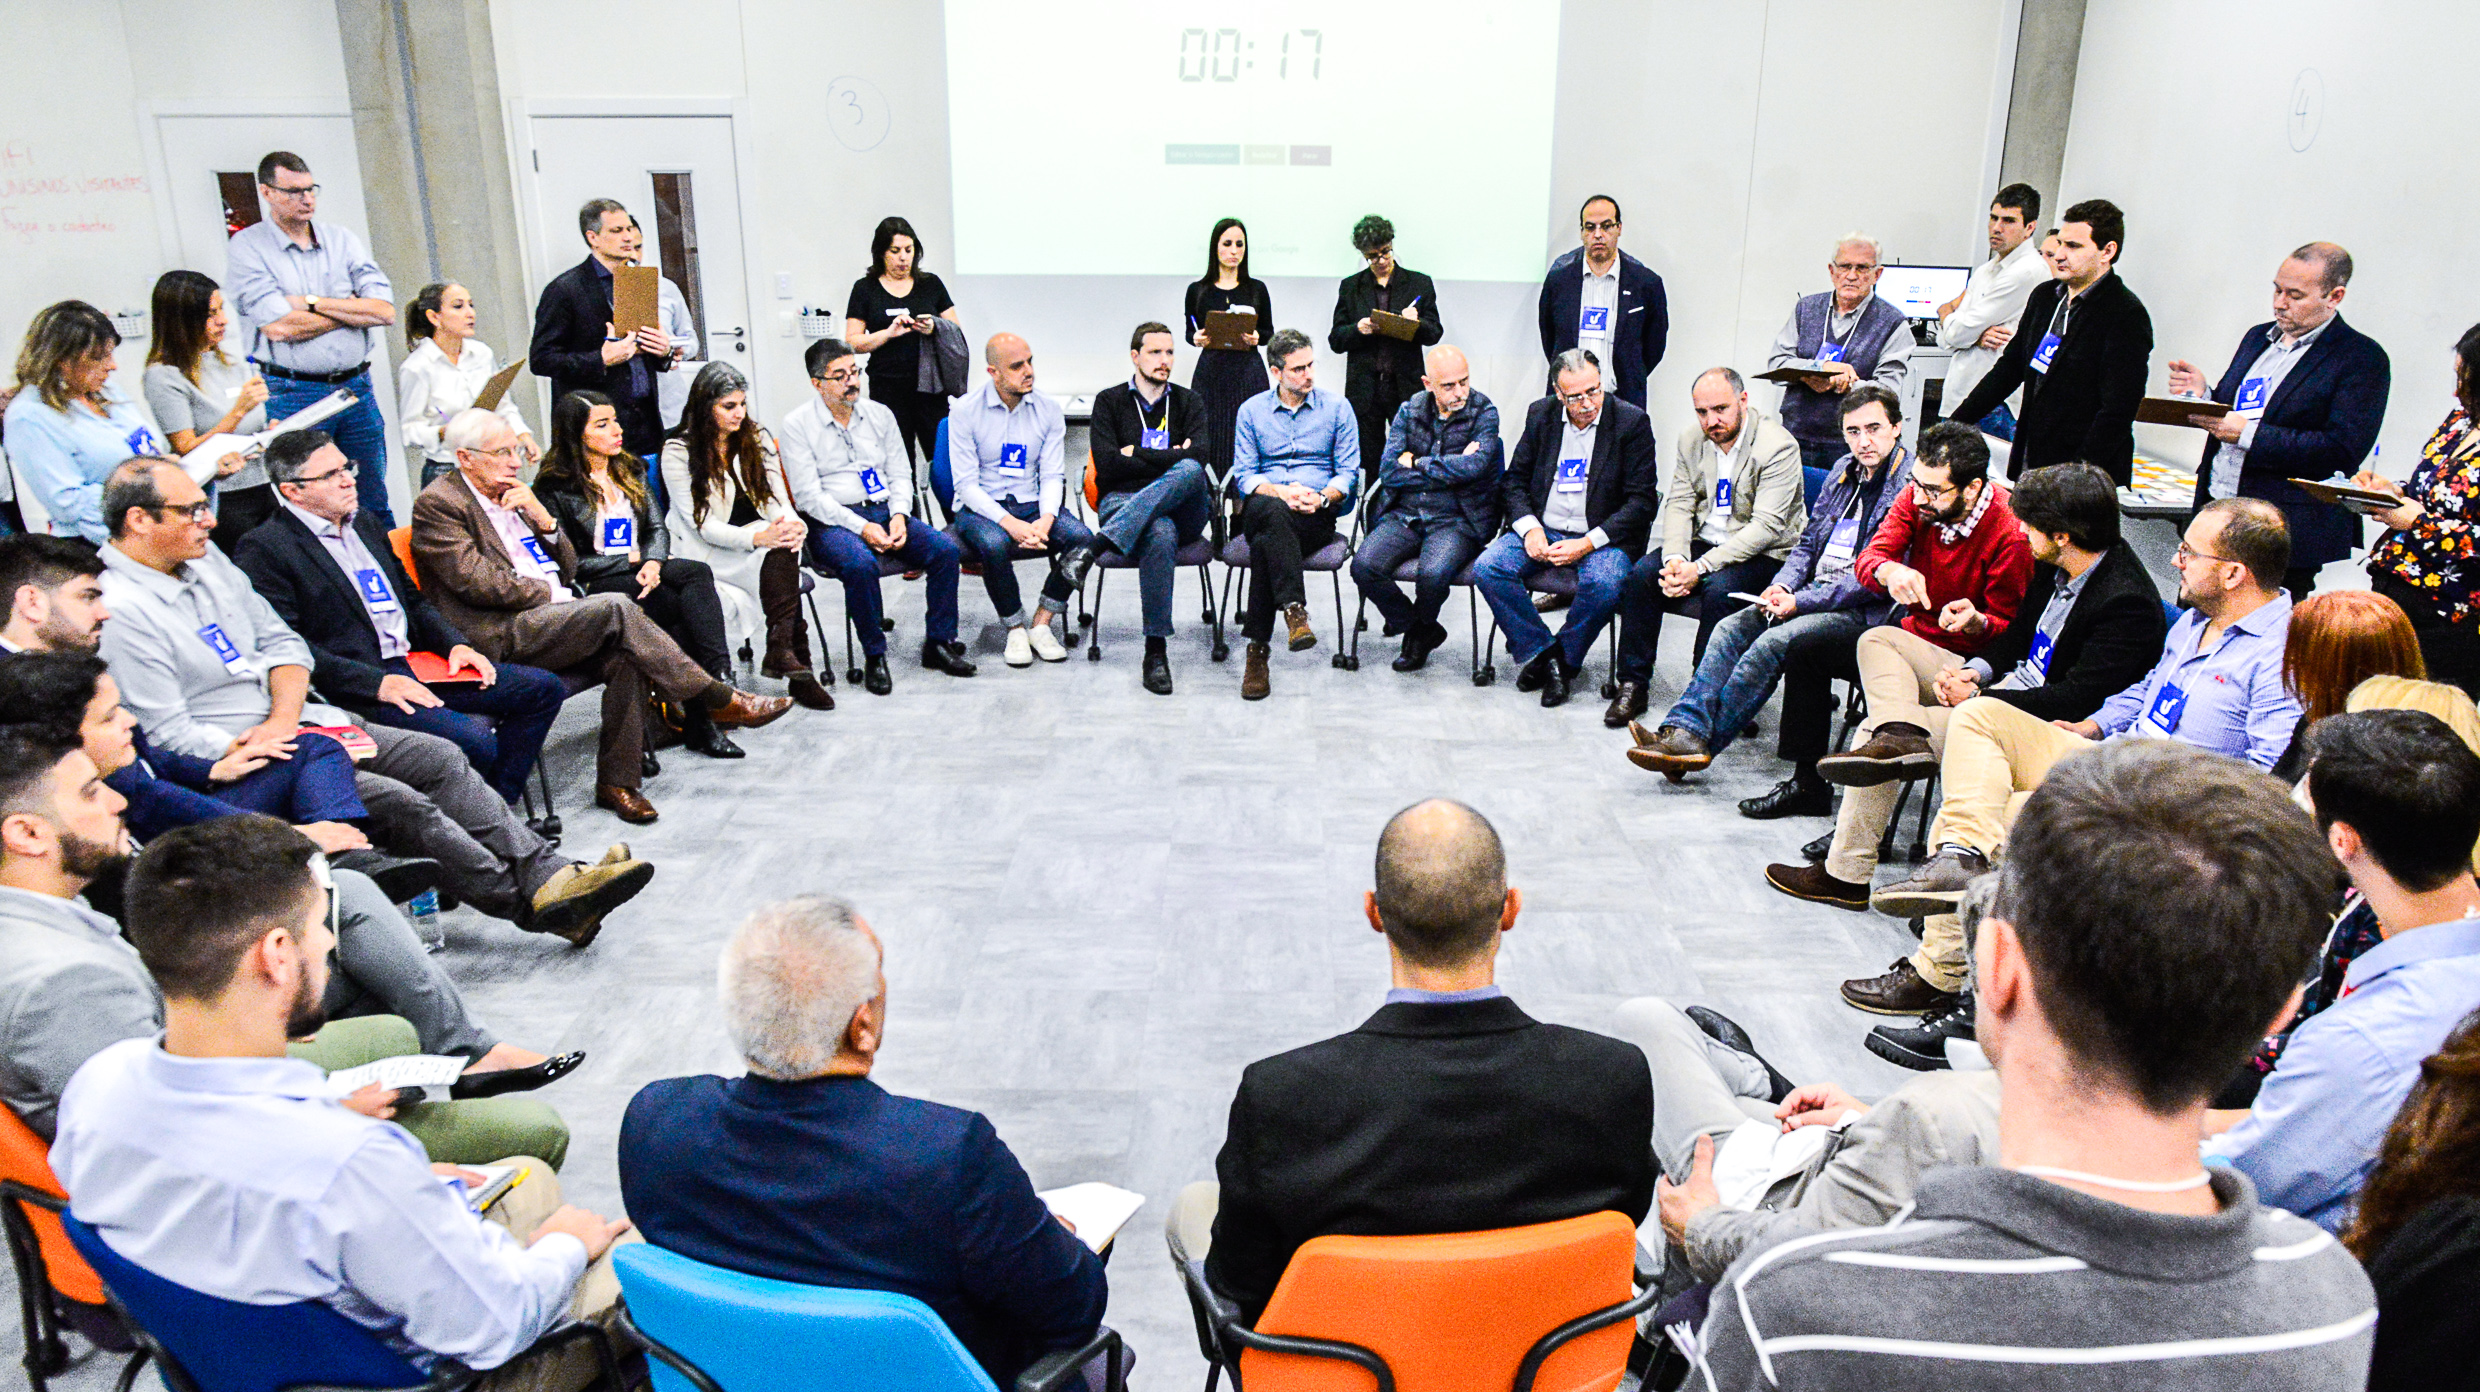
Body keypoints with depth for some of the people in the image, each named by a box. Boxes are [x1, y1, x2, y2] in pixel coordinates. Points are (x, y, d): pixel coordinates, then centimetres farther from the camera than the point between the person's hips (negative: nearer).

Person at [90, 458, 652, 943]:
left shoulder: (205, 558, 10)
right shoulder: (118, 612, -15)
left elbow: (281, 641, 12)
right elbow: (168, 736, -17)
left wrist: (284, 718, -5)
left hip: (296, 721, 8)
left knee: (439, 757, -7)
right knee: (398, 800, -22)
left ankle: (550, 875, -12)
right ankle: (537, 905, -14)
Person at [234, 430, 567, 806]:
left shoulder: (366, 524, 20)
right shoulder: (262, 550, -5)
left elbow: (413, 598, 27)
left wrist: (455, 644, 7)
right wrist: (377, 683, -21)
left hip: (412, 665, 9)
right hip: (355, 688, -9)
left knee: (543, 688, -1)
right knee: (473, 738, -31)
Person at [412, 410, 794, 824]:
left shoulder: (512, 495, 21)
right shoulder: (437, 504, -2)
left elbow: (568, 567, 19)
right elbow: (479, 582, -13)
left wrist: (544, 520, 2)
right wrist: (551, 594, -7)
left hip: (551, 617, 7)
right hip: (502, 635, -7)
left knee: (624, 656, -23)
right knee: (616, 609, -27)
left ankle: (617, 780, -18)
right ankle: (719, 701, -22)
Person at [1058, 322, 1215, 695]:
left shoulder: (1190, 402, 18)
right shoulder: (1110, 401, 14)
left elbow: (1197, 457, -2)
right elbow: (1108, 464, -3)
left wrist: (1137, 455, -3)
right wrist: (1169, 459, -1)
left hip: (1184, 509, 2)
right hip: (1123, 502, -2)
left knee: (1189, 470, -37)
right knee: (1160, 535, -40)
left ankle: (1095, 547, -45)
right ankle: (1156, 651, -39)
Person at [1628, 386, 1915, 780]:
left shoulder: (1912, 485, -10)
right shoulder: (1844, 469, 16)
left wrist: (1801, 601, -18)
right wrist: (1783, 586, -2)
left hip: (1862, 611, -8)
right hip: (1813, 596, 8)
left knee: (1776, 640, -28)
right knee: (1732, 629, -13)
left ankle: (1698, 743, -23)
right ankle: (1685, 728, -25)